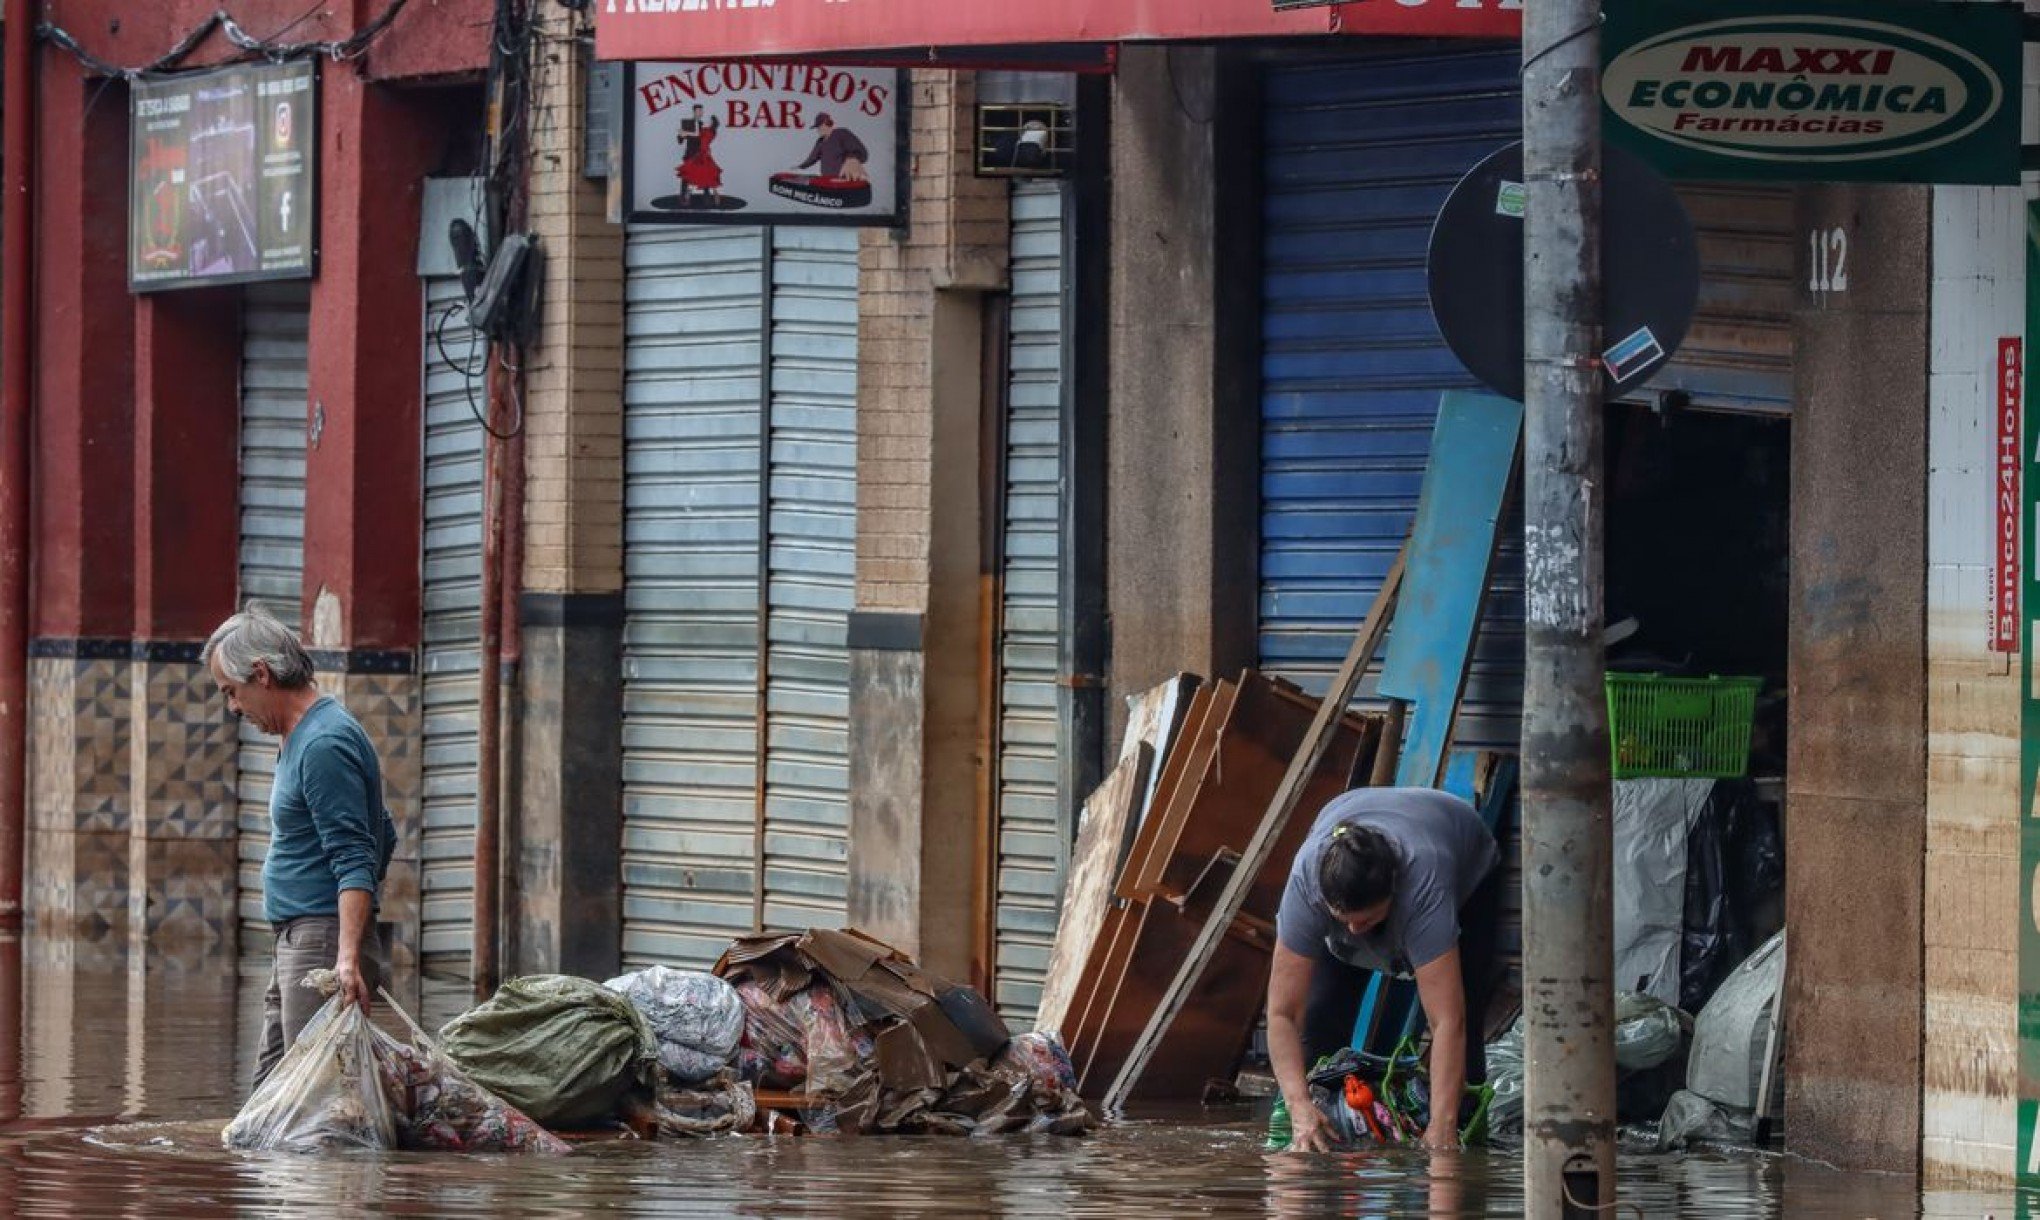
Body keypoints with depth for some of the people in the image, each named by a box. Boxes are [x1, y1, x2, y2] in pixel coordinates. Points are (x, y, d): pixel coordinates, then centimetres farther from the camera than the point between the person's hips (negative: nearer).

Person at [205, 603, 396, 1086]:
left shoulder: (323, 745, -15)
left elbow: (354, 860, -22)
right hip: (294, 946, 11)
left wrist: (348, 957, -31)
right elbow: (383, 837, 25)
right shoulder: (305, 736, 18)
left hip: (324, 940, -11)